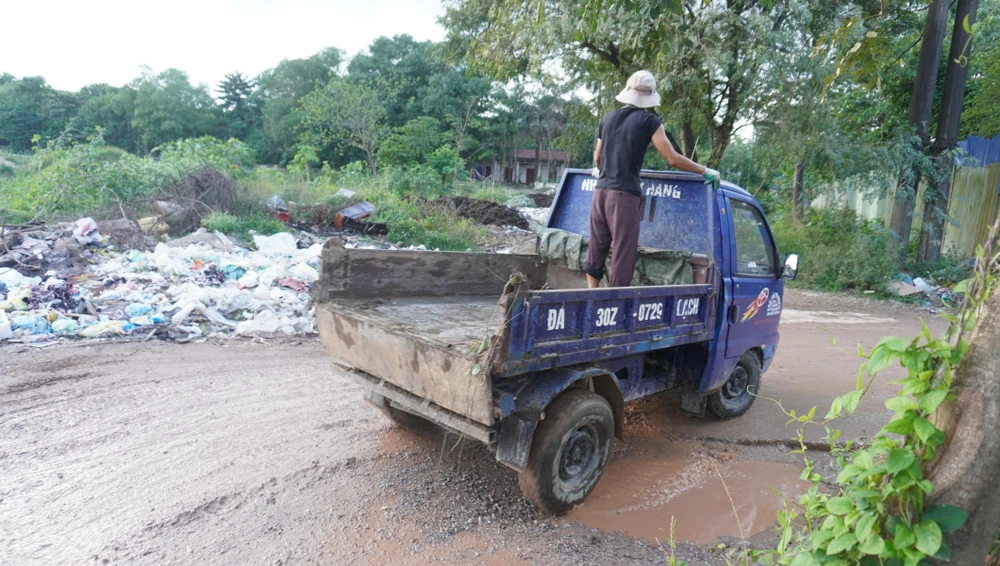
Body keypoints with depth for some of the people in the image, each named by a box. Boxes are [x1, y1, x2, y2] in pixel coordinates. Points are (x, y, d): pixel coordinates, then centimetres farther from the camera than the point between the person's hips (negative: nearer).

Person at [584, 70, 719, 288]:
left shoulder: (608, 118, 14)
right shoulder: (649, 120, -3)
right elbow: (672, 159, -6)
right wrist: (706, 171, 7)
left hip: (601, 191, 6)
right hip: (625, 195, -6)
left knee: (595, 252, 12)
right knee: (622, 255, -3)